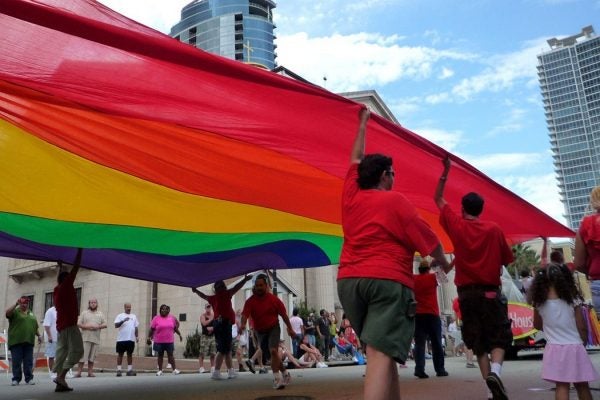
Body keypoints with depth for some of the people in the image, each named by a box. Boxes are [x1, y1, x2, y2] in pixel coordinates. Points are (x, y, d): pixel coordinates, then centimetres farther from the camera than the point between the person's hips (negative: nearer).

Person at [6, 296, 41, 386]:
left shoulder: (31, 314, 20)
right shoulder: (15, 312, 5)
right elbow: (7, 313, -17)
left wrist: (39, 335, 15)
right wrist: (16, 304, -20)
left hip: (29, 341, 4)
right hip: (16, 341, -4)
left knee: (29, 362, 3)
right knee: (16, 362, -2)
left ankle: (29, 378, 6)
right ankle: (16, 379, 5)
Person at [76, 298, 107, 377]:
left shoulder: (101, 314, 15)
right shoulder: (84, 313, 11)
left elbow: (105, 324, 9)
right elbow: (78, 324, 4)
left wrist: (98, 327, -10)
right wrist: (86, 327, -12)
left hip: (96, 338, 2)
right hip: (85, 338, -2)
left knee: (92, 356, 4)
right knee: (82, 355, -7)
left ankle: (90, 372, 9)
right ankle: (79, 372, -1)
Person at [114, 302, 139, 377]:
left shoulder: (134, 316, 15)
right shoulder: (120, 316, 1)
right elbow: (116, 325, -12)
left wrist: (137, 336, 9)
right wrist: (123, 321, -26)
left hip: (131, 339, 4)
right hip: (121, 339, -4)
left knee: (130, 354, 7)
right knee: (120, 354, 1)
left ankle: (129, 370, 11)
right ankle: (119, 370, 6)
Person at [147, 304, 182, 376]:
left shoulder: (172, 318, 5)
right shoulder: (156, 318, -3)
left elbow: (175, 327, 16)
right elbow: (152, 329, -2)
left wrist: (179, 334, 17)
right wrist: (149, 337, -5)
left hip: (169, 341, 1)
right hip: (159, 341, -1)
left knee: (170, 355, 5)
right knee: (160, 355, 10)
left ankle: (175, 369, 6)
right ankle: (160, 370, 19)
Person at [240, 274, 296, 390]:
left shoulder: (274, 299, -11)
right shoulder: (250, 301, -10)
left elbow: (283, 314, -3)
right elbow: (245, 314, -23)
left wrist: (290, 329, 1)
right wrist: (243, 324, -44)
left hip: (273, 328, -3)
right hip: (260, 331, 3)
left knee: (273, 351, -22)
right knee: (273, 354, 11)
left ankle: (276, 378, -15)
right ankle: (285, 373, 32)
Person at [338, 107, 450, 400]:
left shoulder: (350, 194, 11)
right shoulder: (396, 202, -2)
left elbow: (356, 159, 28)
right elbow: (428, 241, 1)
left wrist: (363, 124, 39)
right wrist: (444, 263, 20)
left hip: (348, 281, 7)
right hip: (387, 281, -6)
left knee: (382, 352, 18)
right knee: (382, 356, -15)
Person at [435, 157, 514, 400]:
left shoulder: (456, 225, 0)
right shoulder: (494, 229, -1)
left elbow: (438, 199, 13)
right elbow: (507, 260, 6)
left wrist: (445, 172, 15)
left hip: (466, 292, 1)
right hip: (491, 291, -1)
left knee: (478, 342, 8)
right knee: (500, 337, 7)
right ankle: (495, 371, -20)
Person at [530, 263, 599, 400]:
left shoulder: (539, 302, -2)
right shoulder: (572, 299, -8)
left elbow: (537, 325, 12)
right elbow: (582, 327, -3)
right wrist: (583, 342, 14)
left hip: (555, 349, 0)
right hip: (575, 348, 0)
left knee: (561, 386, 2)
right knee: (582, 386, 16)